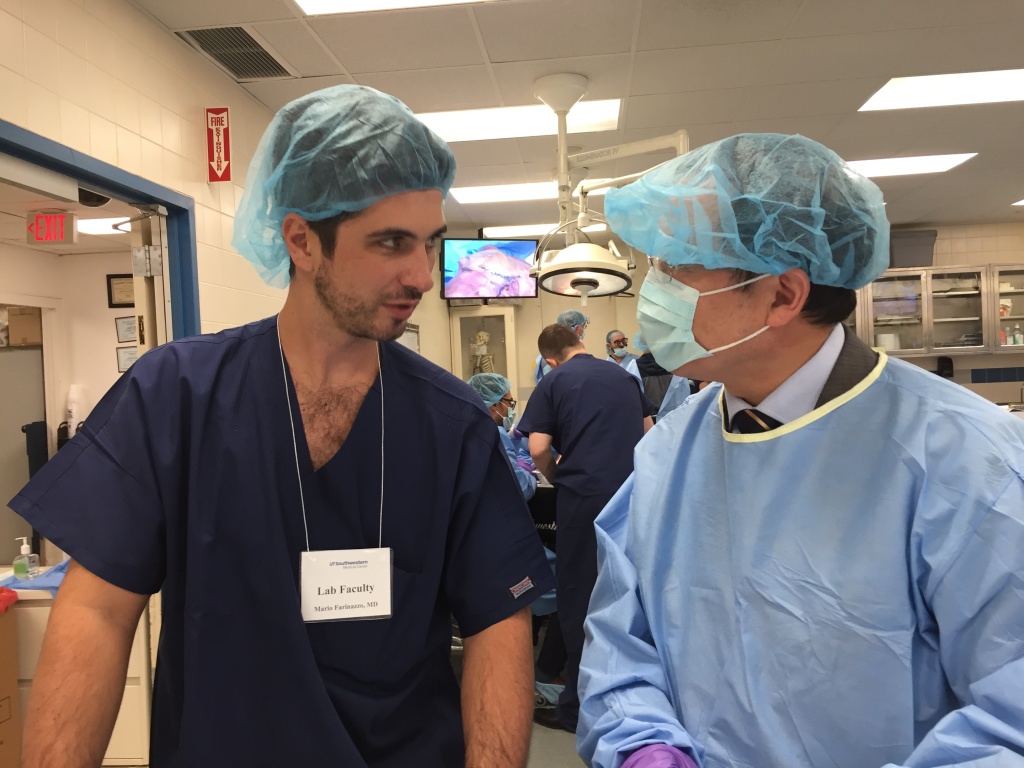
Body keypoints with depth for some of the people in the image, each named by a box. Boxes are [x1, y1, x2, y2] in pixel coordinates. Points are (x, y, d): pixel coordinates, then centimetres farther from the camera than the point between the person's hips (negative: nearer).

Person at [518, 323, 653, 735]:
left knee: (579, 596, 6)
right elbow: (648, 431, 24)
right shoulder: (624, 376, 14)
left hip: (584, 495, -5)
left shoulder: (553, 382, 0)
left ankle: (578, 706, 16)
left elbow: (538, 449, -9)